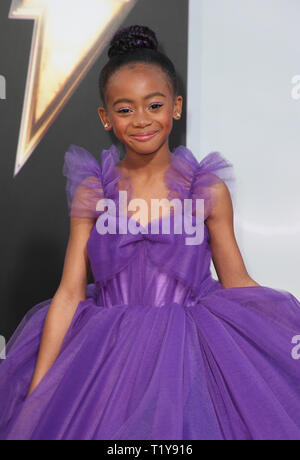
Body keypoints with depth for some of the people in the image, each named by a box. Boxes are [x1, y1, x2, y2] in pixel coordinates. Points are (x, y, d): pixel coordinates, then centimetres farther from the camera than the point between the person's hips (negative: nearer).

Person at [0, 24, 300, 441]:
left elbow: (236, 284, 3)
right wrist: (37, 391, -3)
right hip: (105, 358, 1)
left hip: (188, 357, -1)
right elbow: (69, 294, -2)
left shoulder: (209, 189, -5)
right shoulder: (91, 192, -2)